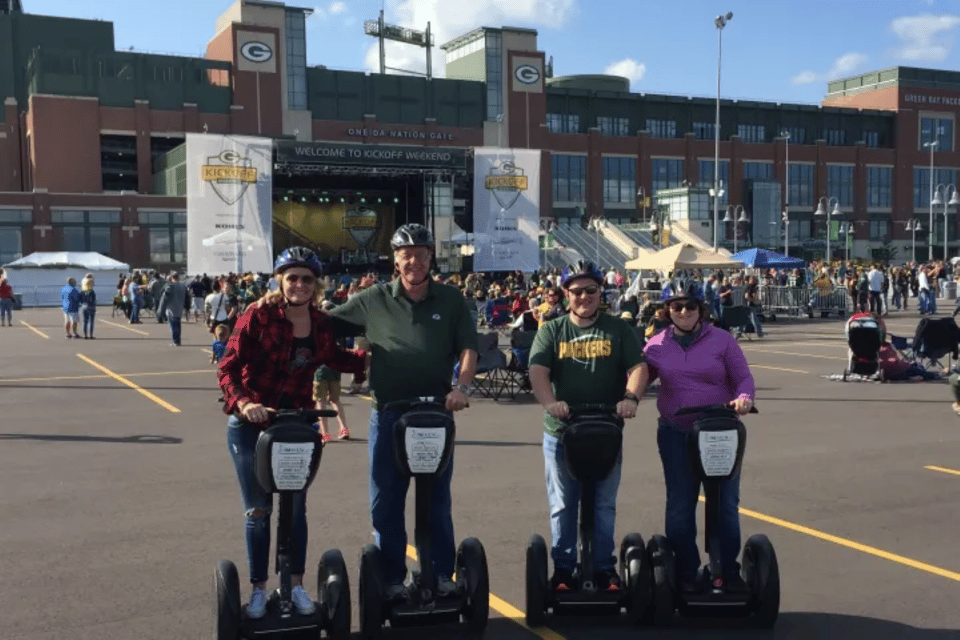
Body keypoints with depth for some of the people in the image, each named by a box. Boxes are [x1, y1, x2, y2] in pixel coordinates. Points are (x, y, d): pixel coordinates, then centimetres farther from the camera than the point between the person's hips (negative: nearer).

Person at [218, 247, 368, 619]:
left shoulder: (322, 324, -3)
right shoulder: (259, 317, -16)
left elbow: (334, 359, 16)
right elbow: (228, 368, -16)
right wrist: (243, 403, -33)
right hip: (250, 425, -3)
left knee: (296, 508, 9)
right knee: (258, 511, 8)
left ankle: (296, 585, 25)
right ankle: (258, 589, 23)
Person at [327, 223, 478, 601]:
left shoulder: (451, 300, 4)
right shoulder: (373, 300, 3)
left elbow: (468, 348, 0)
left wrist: (461, 387, -15)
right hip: (388, 414, 0)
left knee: (436, 500, 9)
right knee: (386, 502, 6)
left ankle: (441, 575, 21)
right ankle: (392, 579, 19)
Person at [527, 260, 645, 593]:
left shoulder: (618, 329, 6)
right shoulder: (551, 331, 4)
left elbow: (637, 366, -4)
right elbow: (538, 371, -10)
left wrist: (631, 397, -25)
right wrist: (550, 402, -29)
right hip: (560, 431, 0)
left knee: (604, 505, 9)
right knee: (563, 505, 8)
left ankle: (604, 567, 20)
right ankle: (563, 568, 19)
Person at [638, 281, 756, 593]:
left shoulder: (721, 340, 1)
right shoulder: (656, 345, 5)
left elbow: (744, 378, 1)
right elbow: (637, 379, 9)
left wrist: (744, 398, -20)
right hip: (675, 435, 1)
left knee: (726, 504, 4)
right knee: (679, 508, 6)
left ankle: (729, 571, 18)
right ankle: (686, 573, 18)